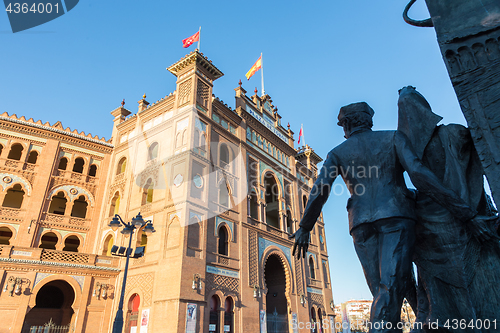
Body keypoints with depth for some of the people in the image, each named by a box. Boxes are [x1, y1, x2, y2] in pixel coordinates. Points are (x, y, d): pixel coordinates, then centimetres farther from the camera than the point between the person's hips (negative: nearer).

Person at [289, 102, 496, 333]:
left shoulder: (337, 153, 13)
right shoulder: (393, 138, 10)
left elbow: (319, 192, 0)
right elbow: (418, 173, -5)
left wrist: (304, 228, 8)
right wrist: (466, 212, -4)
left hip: (362, 224, 2)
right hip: (396, 217, -2)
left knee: (382, 291, 9)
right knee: (392, 286, -11)